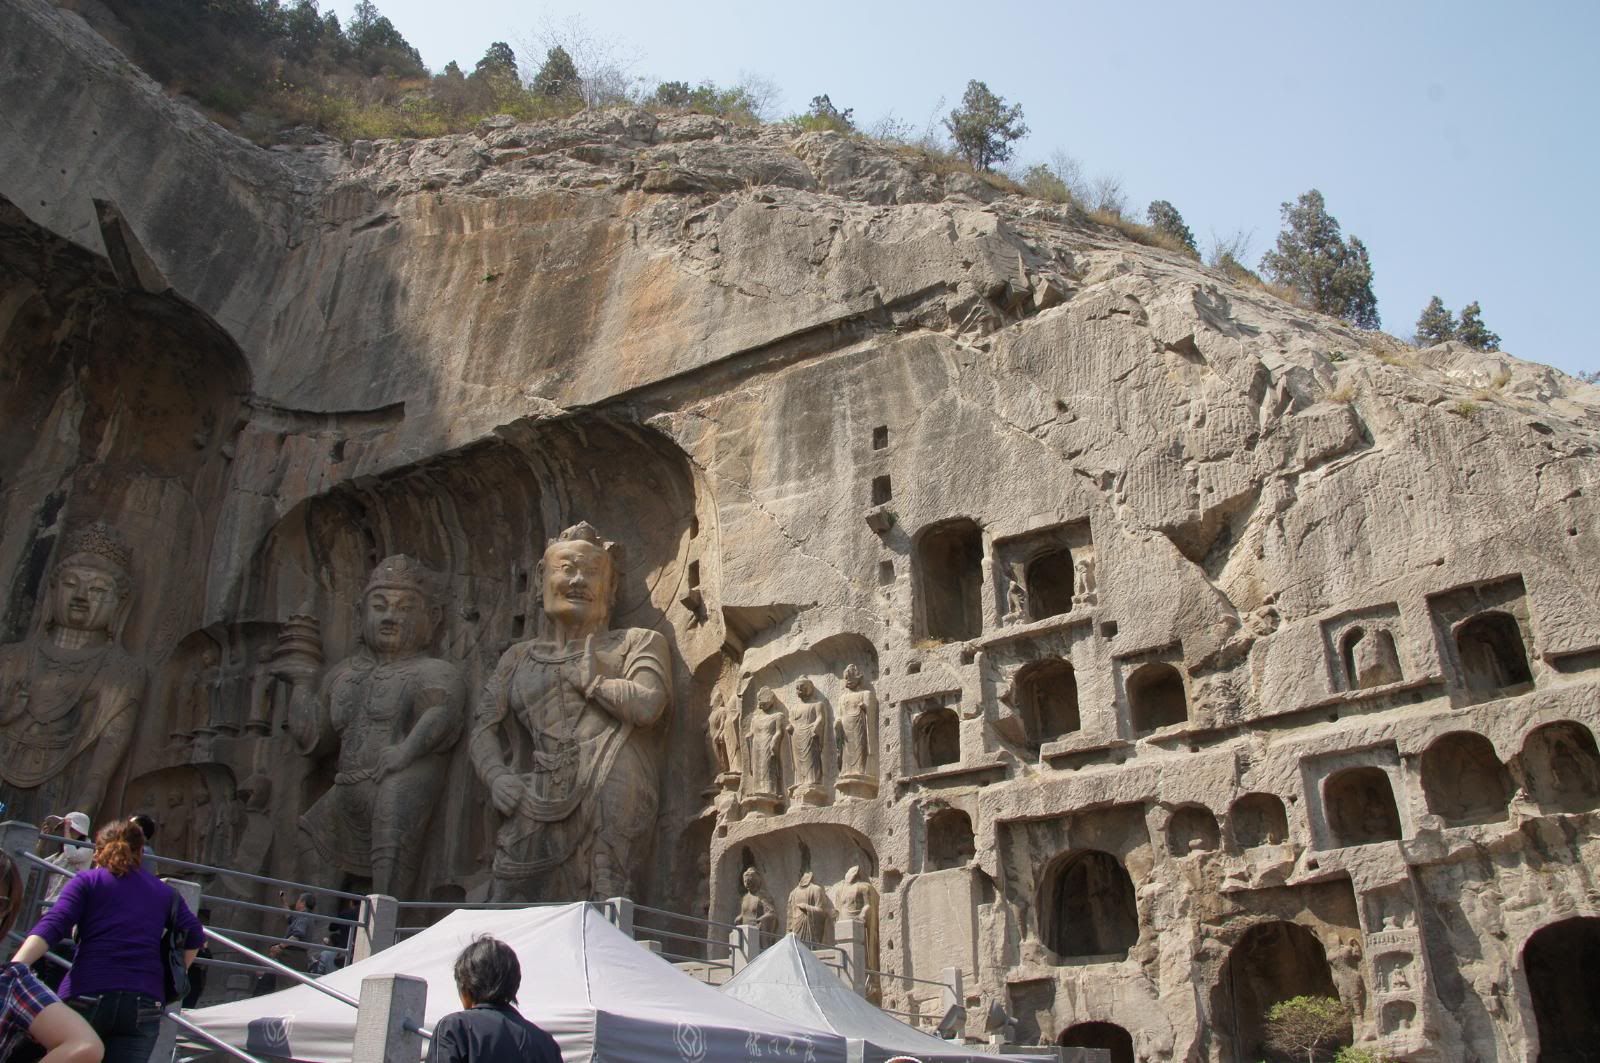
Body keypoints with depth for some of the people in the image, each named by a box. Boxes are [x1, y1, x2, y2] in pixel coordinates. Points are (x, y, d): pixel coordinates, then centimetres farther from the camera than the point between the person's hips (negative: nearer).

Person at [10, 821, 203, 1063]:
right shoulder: (164, 892, 19)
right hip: (144, 1005, 2)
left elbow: (53, 925, -7)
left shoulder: (87, 881, 9)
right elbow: (193, 937, 14)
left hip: (88, 996, -2)